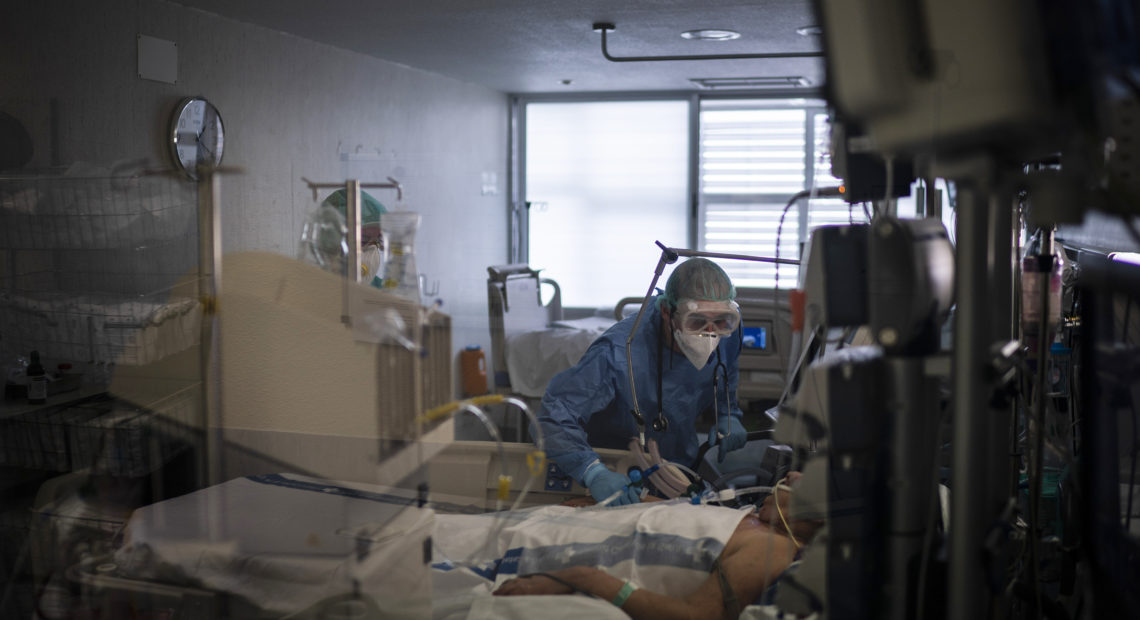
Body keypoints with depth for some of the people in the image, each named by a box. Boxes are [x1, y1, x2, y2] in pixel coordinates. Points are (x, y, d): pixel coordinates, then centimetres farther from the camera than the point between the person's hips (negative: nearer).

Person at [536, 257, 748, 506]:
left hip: (682, 464, 6)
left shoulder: (726, 329, -13)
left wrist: (728, 417, -3)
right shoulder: (618, 355, -35)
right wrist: (594, 473, -46)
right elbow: (555, 417, -33)